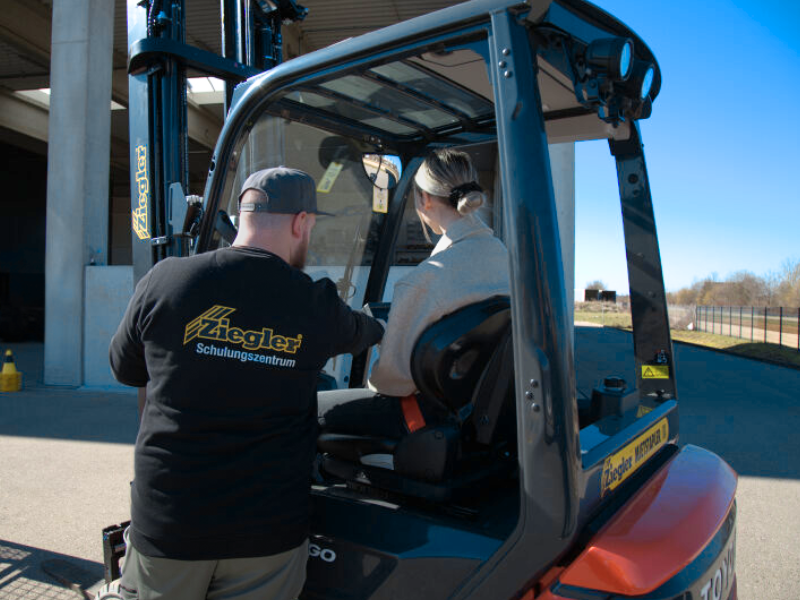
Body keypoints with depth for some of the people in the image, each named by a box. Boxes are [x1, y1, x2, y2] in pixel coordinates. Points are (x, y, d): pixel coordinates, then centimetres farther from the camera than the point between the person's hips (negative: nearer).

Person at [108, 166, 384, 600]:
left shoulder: (163, 280, -9)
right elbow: (360, 333, 15)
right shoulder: (318, 305, -7)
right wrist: (381, 329, 38)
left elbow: (126, 370, 6)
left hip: (164, 526, 1)